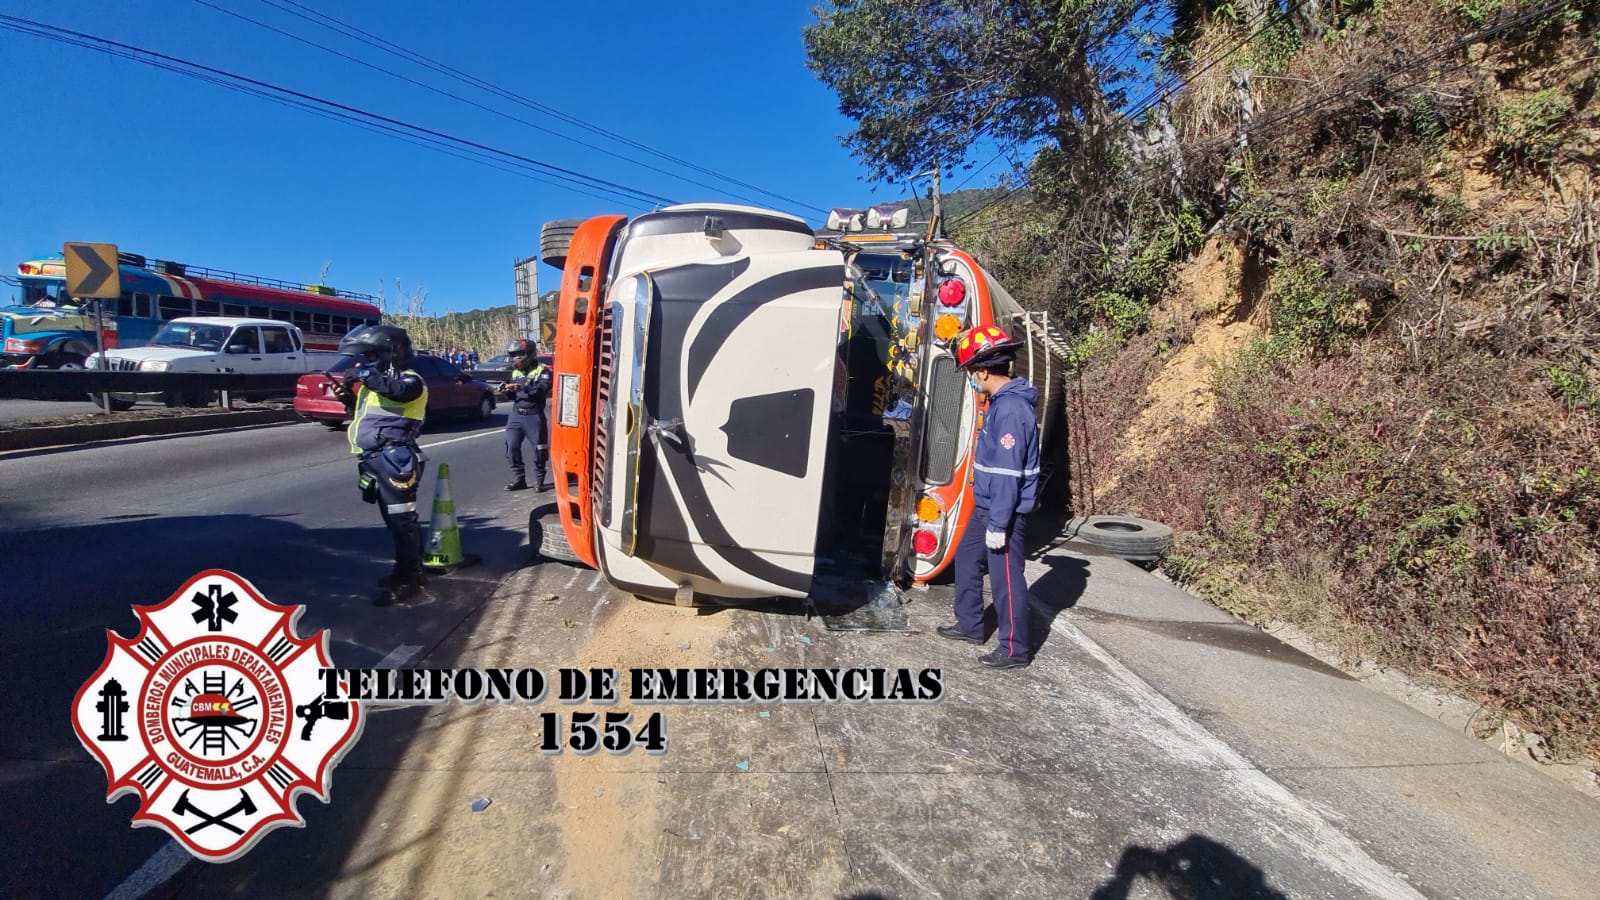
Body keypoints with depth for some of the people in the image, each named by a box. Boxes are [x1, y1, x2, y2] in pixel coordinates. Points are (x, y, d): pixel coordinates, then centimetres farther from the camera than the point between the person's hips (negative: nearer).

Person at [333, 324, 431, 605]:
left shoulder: (410, 380, -8)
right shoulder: (380, 379, 21)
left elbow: (397, 390, -31)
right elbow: (366, 413, 29)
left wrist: (366, 374, -20)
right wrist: (350, 397, 12)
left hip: (393, 459, -10)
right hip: (377, 460, 10)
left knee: (402, 519, -7)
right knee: (395, 518, 15)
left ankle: (407, 580, -3)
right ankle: (410, 570, 25)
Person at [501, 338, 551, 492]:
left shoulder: (541, 370, -6)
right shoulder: (515, 372, 15)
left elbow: (542, 389, -24)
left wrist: (523, 387, -34)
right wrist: (507, 391, 0)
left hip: (534, 416, -6)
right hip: (516, 415, 6)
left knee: (539, 449, 1)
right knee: (512, 446, 3)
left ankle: (539, 481, 14)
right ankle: (519, 479, 14)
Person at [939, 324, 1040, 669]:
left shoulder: (1011, 409, -23)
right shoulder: (1002, 402, 8)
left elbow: (1009, 472, -25)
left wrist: (998, 523, -23)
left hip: (1003, 510, -10)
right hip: (986, 505, 10)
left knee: (1005, 579, 1)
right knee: (966, 559, 20)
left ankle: (1015, 649, 15)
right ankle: (970, 625, 35)